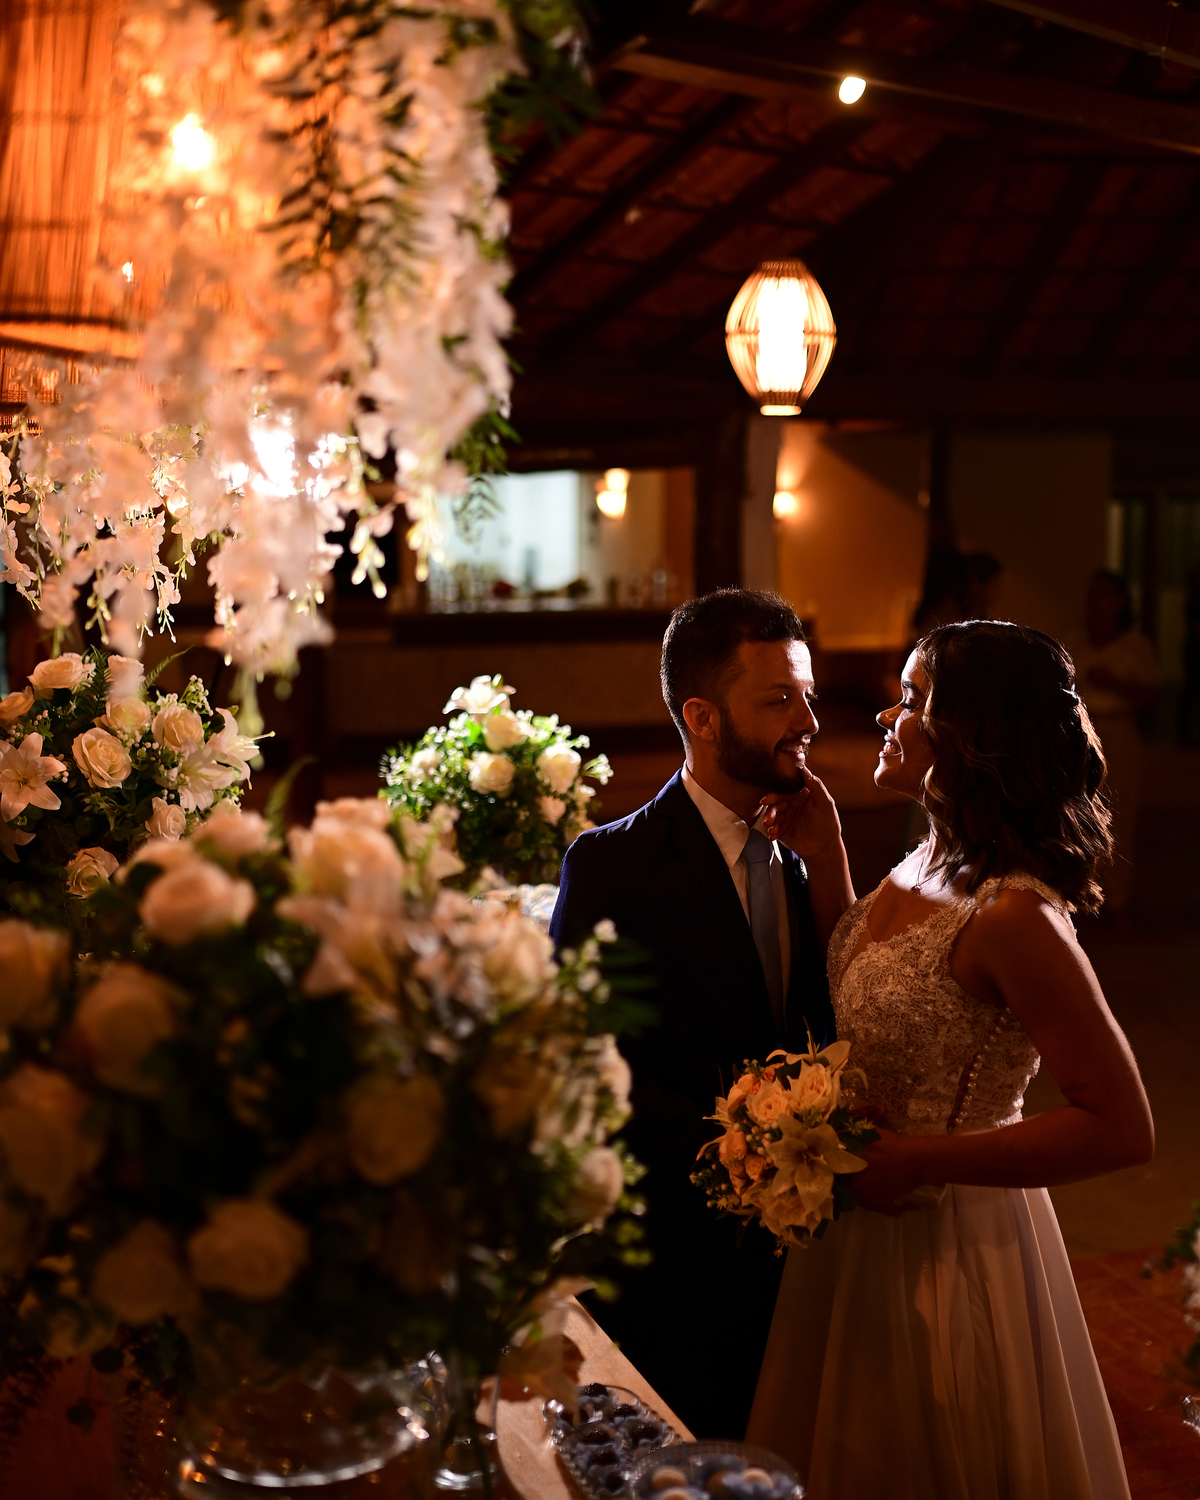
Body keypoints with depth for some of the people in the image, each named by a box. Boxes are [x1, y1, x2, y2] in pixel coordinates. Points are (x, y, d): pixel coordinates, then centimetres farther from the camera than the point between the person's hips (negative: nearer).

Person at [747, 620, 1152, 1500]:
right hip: (868, 1224, 8)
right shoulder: (930, 862, -1)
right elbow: (856, 995, 12)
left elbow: (1124, 1129, -26)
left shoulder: (1015, 917, -27)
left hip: (950, 1243, -8)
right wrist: (823, 855, 3)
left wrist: (921, 1160, -25)